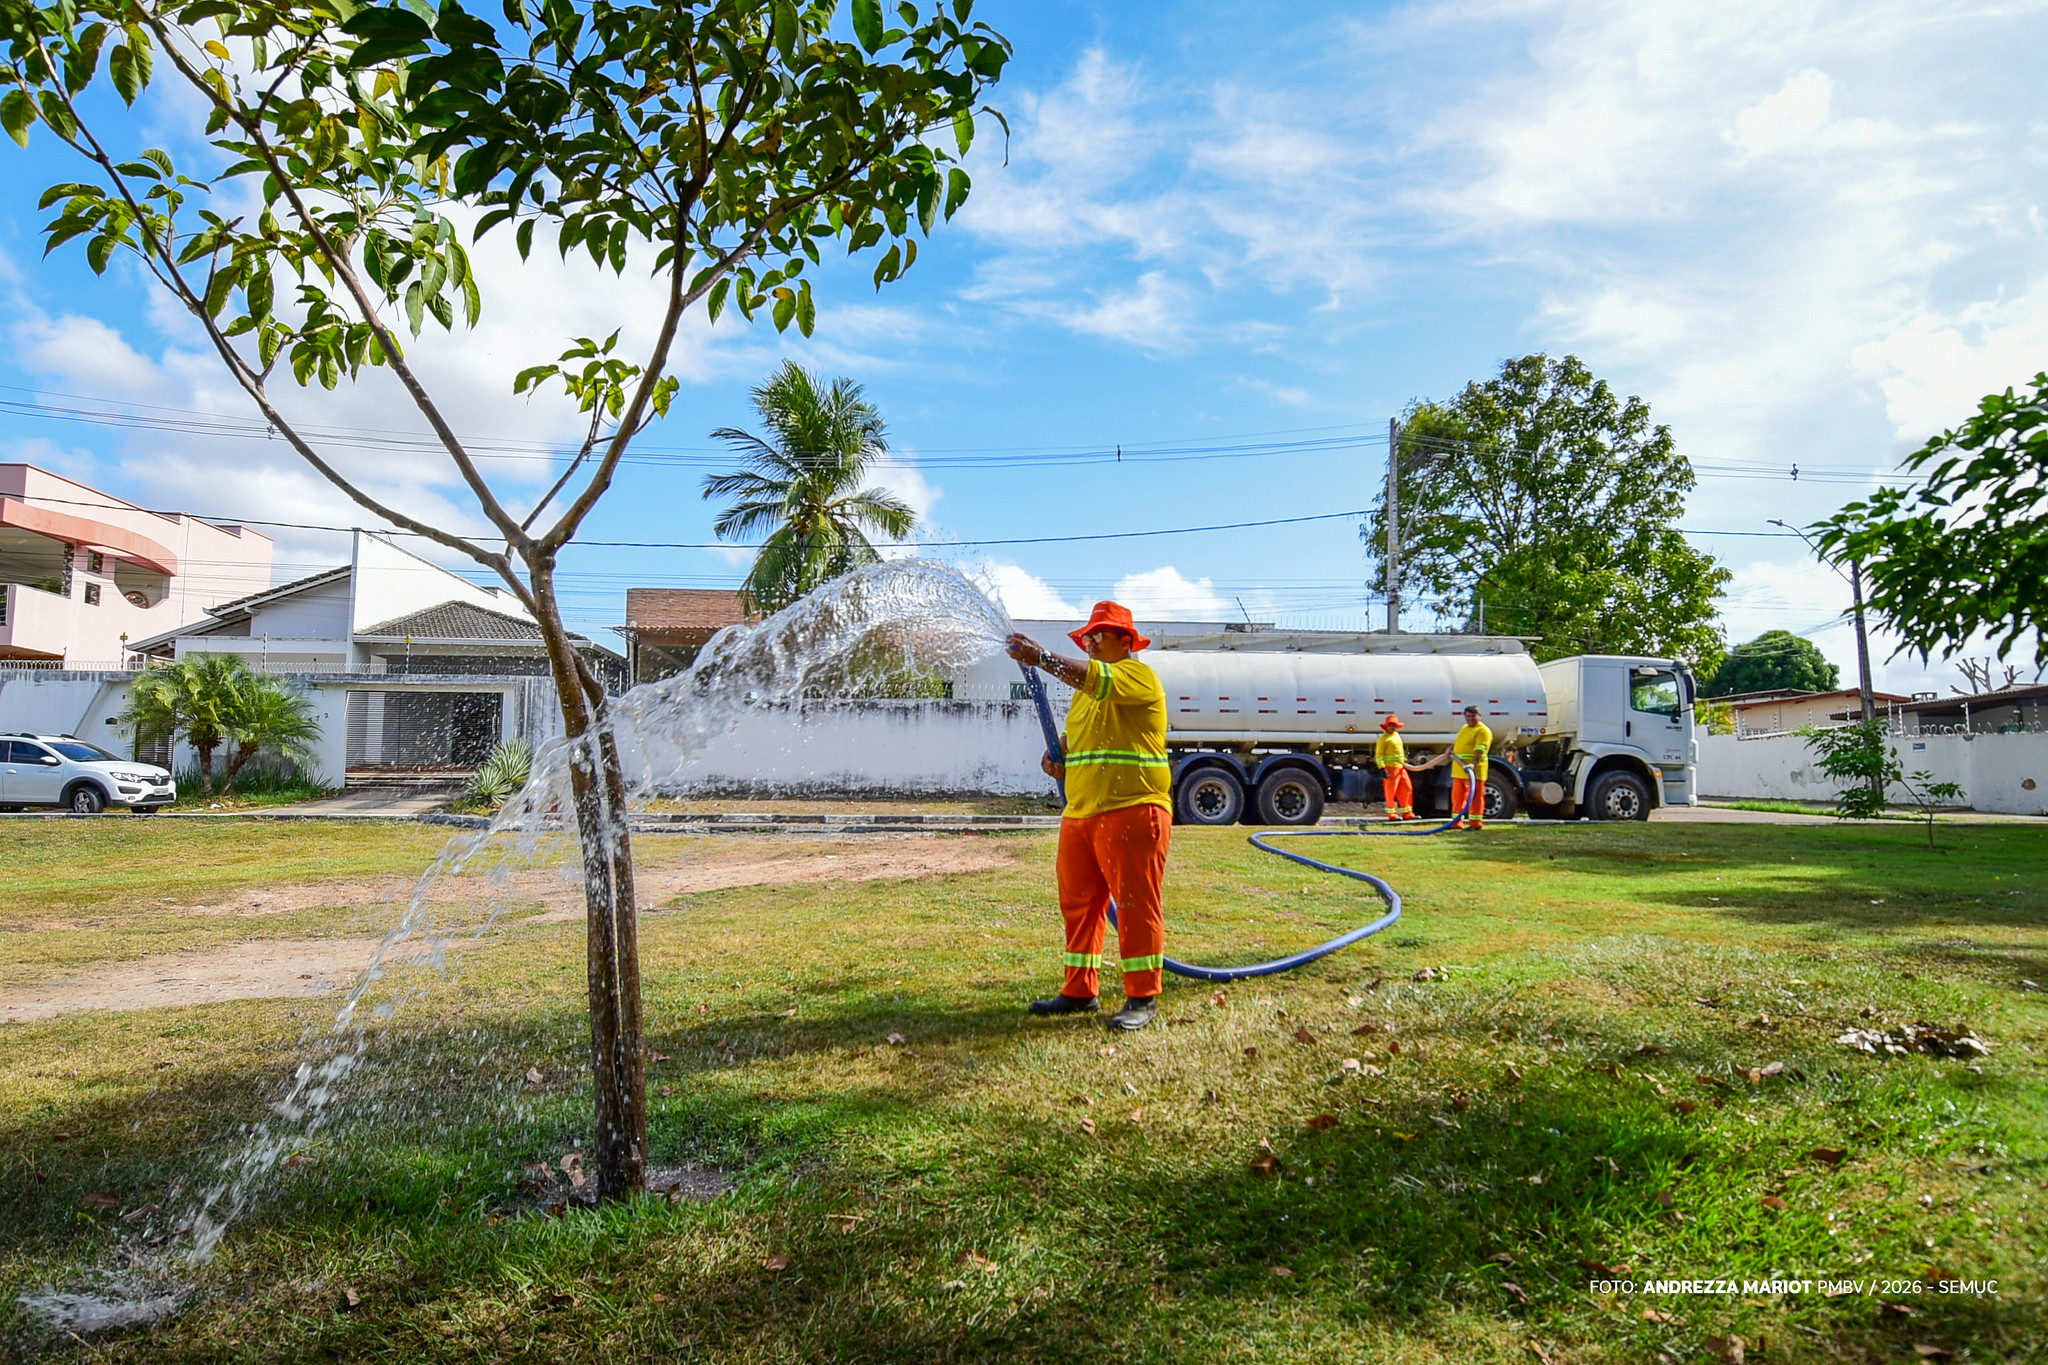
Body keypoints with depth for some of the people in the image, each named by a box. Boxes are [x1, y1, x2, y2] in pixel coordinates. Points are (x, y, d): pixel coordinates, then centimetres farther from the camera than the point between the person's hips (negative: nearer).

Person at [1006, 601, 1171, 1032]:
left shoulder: (1139, 675, -3)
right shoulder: (1084, 692, 23)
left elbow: (1099, 679, -24)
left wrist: (1043, 659, -27)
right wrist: (1060, 767, 9)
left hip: (1132, 812, -9)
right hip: (1080, 814, 9)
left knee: (1135, 904, -3)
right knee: (1078, 904, 10)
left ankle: (1143, 998, 5)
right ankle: (1081, 991, 20)